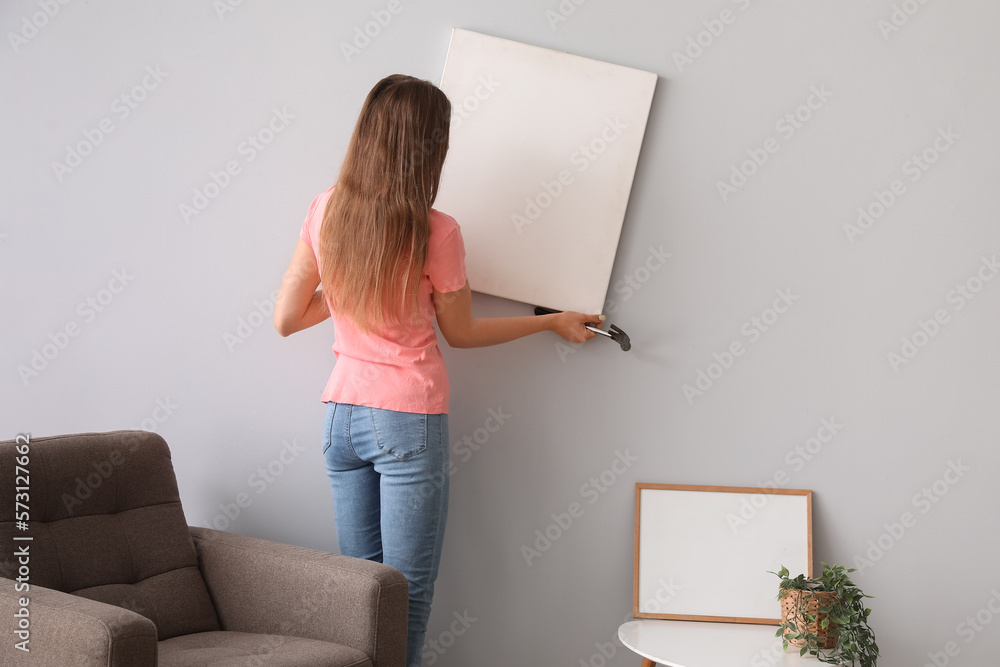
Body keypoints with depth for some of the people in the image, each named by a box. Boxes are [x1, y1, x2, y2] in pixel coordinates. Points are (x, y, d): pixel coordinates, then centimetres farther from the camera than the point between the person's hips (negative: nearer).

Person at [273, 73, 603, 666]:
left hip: (342, 416, 6)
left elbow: (287, 318, 5)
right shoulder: (435, 232, -14)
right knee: (406, 594, 4)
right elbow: (462, 333, -1)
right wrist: (554, 322, 11)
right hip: (409, 422, -5)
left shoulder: (326, 211, -1)